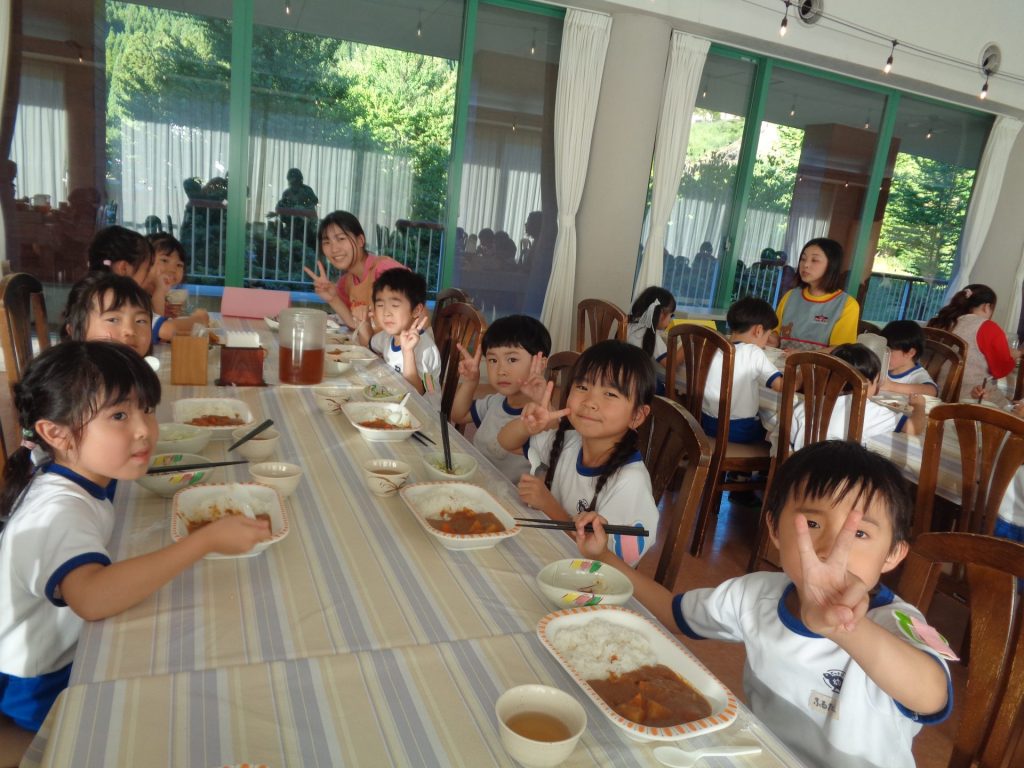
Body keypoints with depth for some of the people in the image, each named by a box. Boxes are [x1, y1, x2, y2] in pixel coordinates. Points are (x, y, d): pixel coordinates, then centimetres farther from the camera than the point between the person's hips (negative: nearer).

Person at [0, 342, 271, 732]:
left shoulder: (91, 477, -7)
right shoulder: (59, 512, -33)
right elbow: (91, 598, -51)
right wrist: (207, 539, -50)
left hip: (76, 649, 8)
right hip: (44, 688, -8)